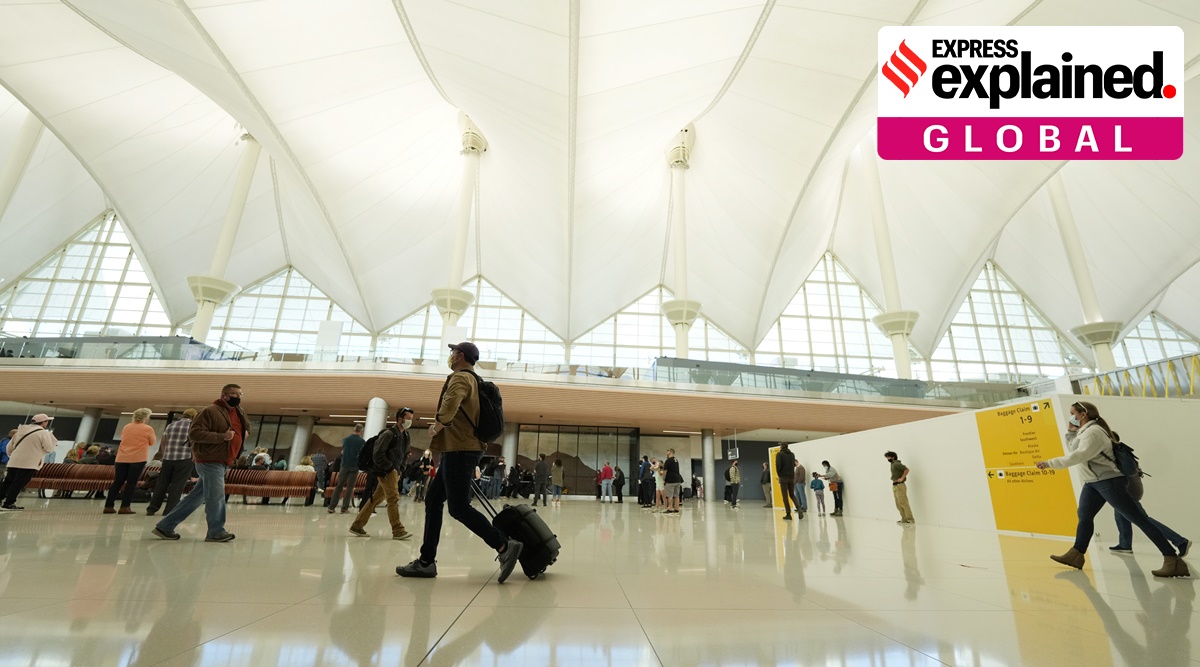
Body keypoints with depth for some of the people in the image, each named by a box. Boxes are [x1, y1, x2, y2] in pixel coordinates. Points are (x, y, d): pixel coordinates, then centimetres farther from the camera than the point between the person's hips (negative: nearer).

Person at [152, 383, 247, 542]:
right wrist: (222, 436, -26)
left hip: (222, 462, 9)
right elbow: (194, 433, -21)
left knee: (197, 497, 14)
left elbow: (247, 426, 32)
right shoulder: (210, 411, -15)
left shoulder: (240, 412, 11)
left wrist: (246, 432, 9)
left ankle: (165, 526, 26)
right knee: (216, 497, -4)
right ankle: (216, 532, 8)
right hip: (210, 461, -9)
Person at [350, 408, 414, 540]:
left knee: (376, 499, 13)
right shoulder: (389, 433, -13)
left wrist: (400, 469, 12)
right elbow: (377, 454, -17)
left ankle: (357, 526, 24)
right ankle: (398, 531, -5)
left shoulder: (405, 435, 13)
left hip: (395, 472, 9)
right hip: (386, 472, -9)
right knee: (394, 499, -9)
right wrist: (390, 468, -15)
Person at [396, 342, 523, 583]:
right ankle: (426, 561, 18)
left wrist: (440, 422, -19)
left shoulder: (460, 377, -10)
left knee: (459, 507, -8)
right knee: (433, 500, 13)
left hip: (460, 450, -10)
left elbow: (452, 401, -33)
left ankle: (504, 546, -7)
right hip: (460, 449, 10)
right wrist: (444, 424, 18)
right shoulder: (472, 379, 21)